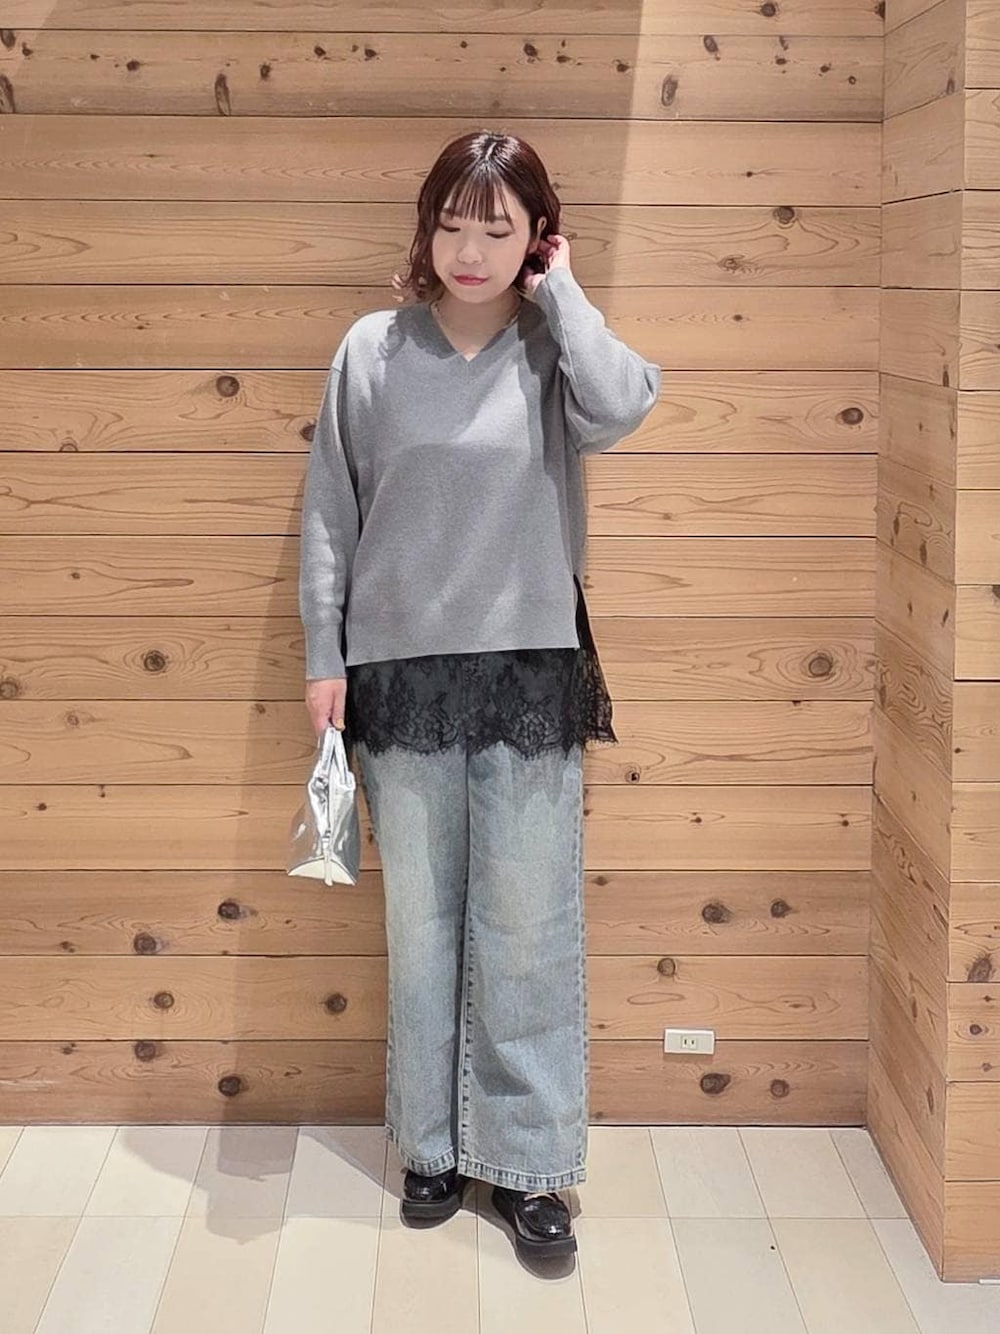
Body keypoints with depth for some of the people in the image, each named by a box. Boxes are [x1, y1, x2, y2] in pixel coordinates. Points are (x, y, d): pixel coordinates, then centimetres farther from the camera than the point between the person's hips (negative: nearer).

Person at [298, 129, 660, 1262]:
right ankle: (433, 1143, 27)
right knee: (420, 924, 11)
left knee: (529, 930, 4)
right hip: (399, 669, 1)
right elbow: (329, 510, 5)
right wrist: (322, 656, 1)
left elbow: (622, 406, -24)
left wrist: (558, 291, -10)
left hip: (530, 670, -1)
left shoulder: (555, 351, 0)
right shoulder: (372, 349, 2)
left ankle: (526, 1162, 17)